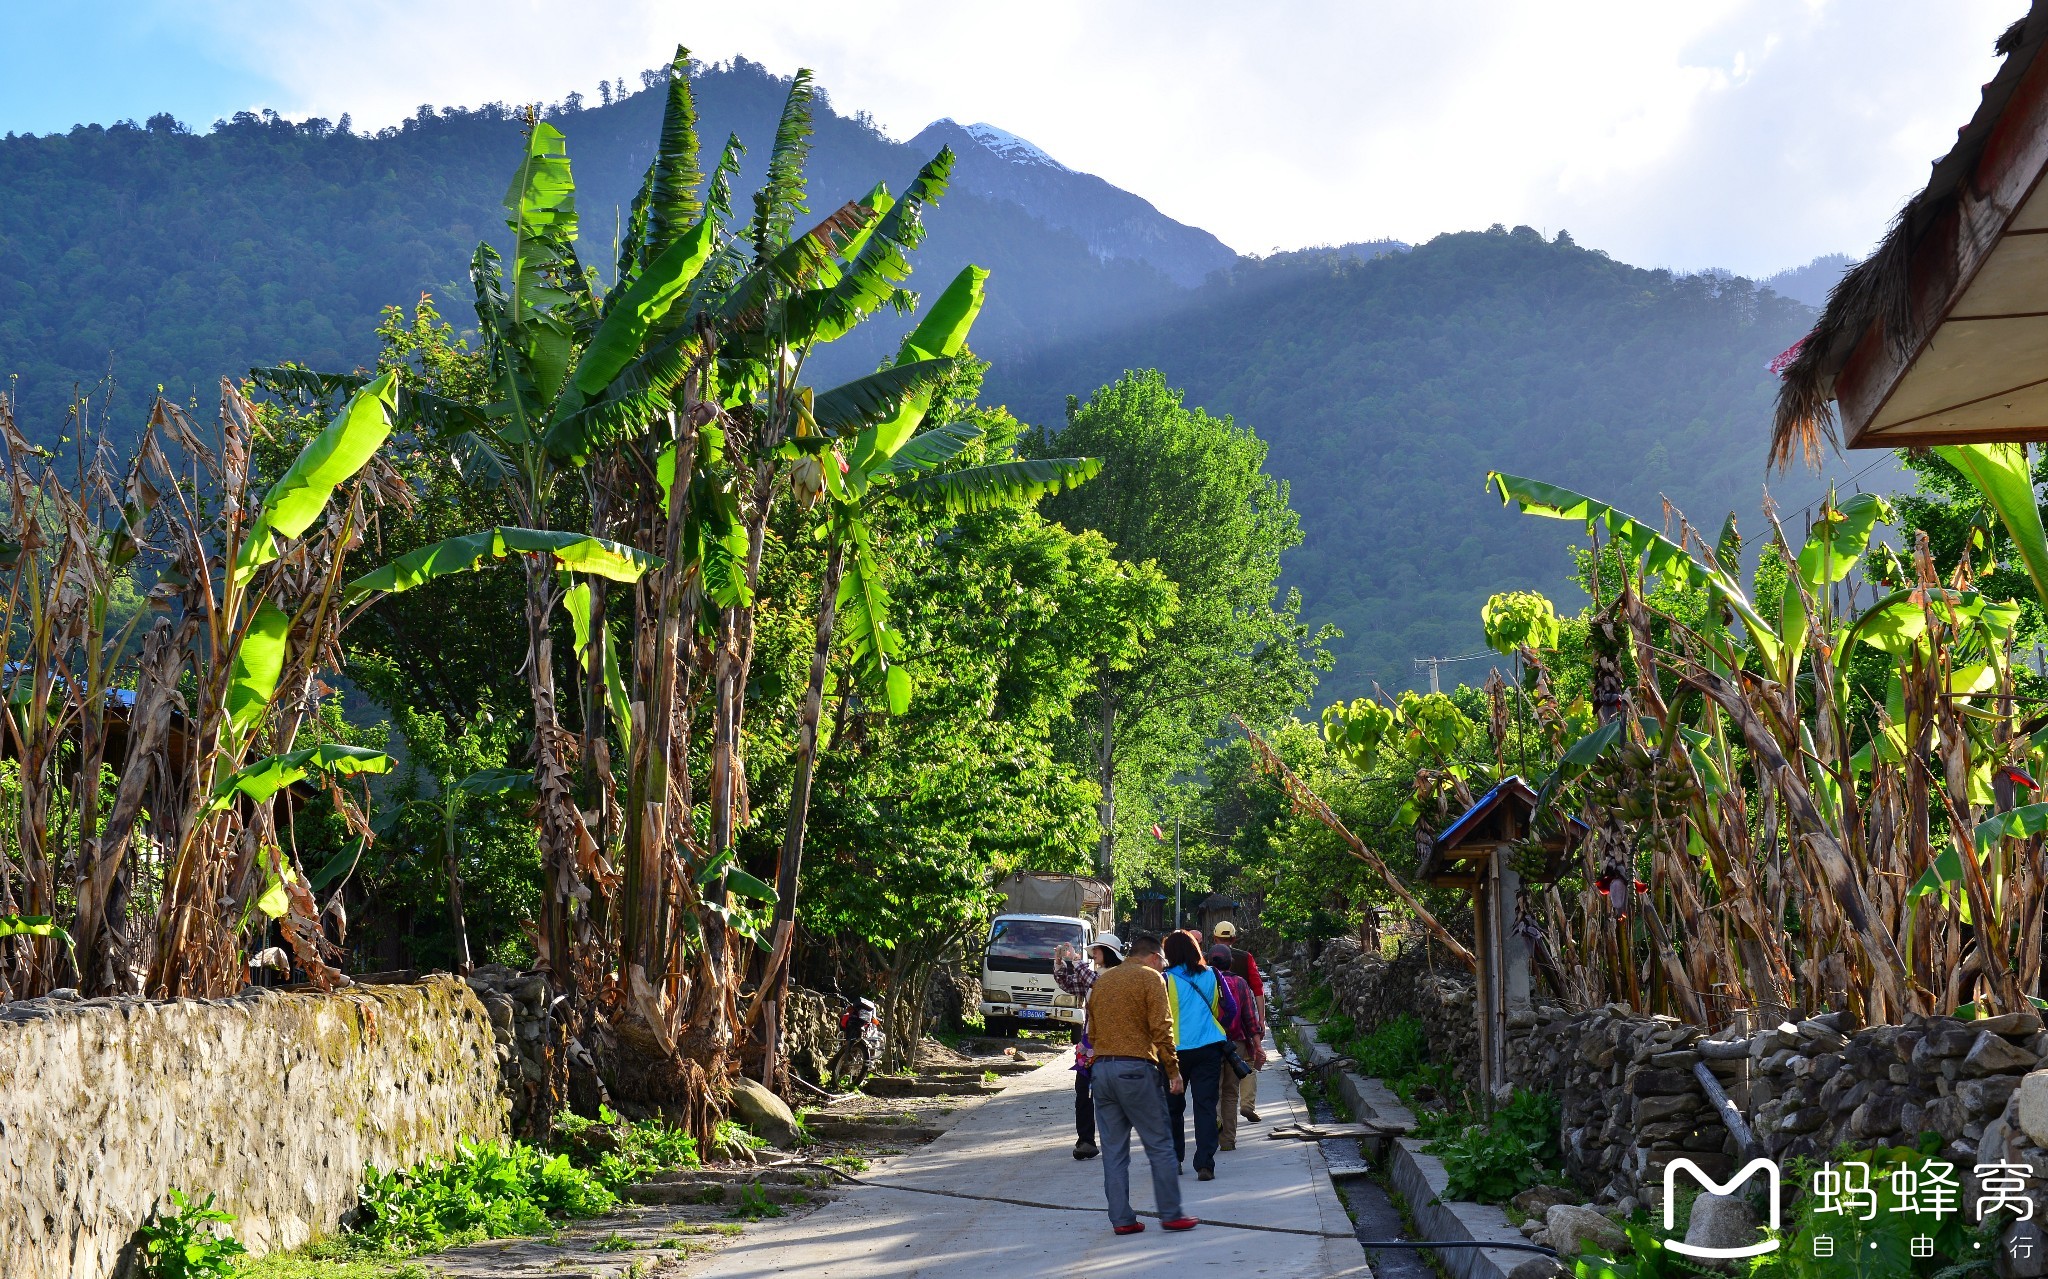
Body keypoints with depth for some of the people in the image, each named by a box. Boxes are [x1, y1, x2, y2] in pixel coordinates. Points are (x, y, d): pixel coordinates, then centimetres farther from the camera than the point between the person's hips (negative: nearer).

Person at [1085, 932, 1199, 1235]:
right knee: (1160, 1146, 2)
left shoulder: (1101, 981, 18)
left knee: (1113, 1150, 7)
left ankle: (1121, 1219, 7)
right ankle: (1171, 1215, 5)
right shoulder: (1150, 978, -1)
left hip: (1100, 1070, 6)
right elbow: (1161, 1028, -8)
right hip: (1136, 1068, -6)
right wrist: (1173, 1071, -4)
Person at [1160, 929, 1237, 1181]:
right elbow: (1228, 1011, 8)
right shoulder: (1211, 977, 2)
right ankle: (1205, 1164, -6)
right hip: (1209, 1048, 2)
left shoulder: (1166, 979, -7)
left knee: (1173, 1105, 14)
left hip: (1176, 1049, -2)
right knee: (1205, 1106, 2)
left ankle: (1173, 1159, 21)